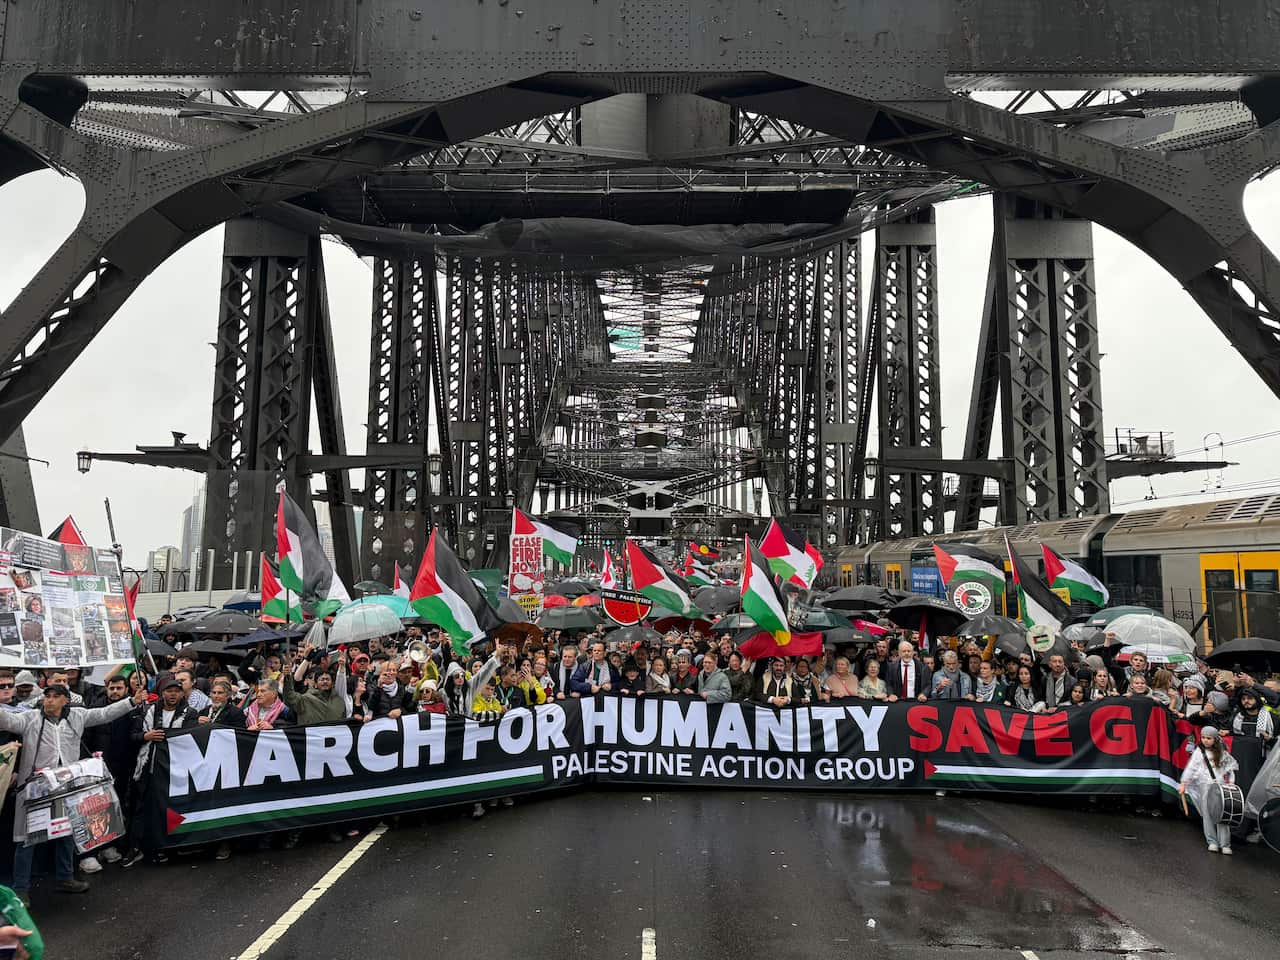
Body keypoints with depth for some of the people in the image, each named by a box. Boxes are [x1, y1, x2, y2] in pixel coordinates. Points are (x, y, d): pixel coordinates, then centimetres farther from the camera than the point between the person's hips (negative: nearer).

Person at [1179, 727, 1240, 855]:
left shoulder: (1222, 753, 8)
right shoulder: (1199, 752, 2)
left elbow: (1229, 767, 15)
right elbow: (1190, 768, -1)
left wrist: (1231, 781, 2)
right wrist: (1183, 784, -5)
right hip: (1205, 786, -1)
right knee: (1207, 815, 1)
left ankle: (1225, 844, 0)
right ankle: (1212, 842, 10)